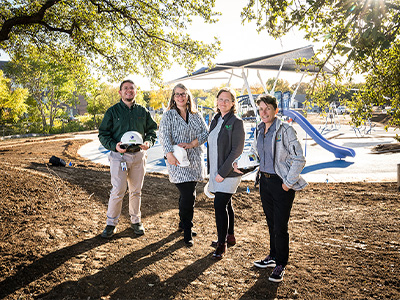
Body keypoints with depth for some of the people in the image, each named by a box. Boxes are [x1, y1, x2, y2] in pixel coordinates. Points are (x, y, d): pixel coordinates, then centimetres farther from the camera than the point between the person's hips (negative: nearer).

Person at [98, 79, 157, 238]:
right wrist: (114, 146, -16)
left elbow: (152, 129, 16)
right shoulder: (112, 111, 3)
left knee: (136, 191, 11)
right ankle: (111, 223, 10)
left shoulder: (143, 111, 11)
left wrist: (148, 142, -5)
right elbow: (103, 134, 1)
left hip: (139, 155, 3)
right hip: (119, 155, -3)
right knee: (118, 191, -6)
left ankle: (136, 221, 26)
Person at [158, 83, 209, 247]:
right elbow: (164, 135, -11)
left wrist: (191, 144, -12)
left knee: (188, 195, 11)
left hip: (194, 159, 4)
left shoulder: (196, 115, 12)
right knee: (188, 196, -9)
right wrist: (169, 154, -26)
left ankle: (183, 223, 32)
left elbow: (206, 132, 4)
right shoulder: (168, 115, 1)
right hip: (178, 161, -4)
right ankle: (187, 232, 6)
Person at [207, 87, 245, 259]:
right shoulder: (215, 121, 12)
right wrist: (210, 171, 13)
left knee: (220, 205, -10)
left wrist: (223, 172, -18)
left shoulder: (236, 122, -11)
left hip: (229, 172, -7)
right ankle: (230, 237, 32)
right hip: (215, 171, 7)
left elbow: (237, 150, -16)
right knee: (225, 205, 16)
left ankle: (222, 245, 3)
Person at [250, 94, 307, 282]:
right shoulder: (259, 130, 8)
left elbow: (299, 159, -13)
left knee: (280, 226, -1)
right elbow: (254, 152, 25)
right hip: (265, 181, 6)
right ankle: (273, 256, 33)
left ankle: (280, 265, 16)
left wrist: (288, 183, -13)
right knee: (271, 222, 16)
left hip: (281, 183, -6)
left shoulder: (285, 130, -13)